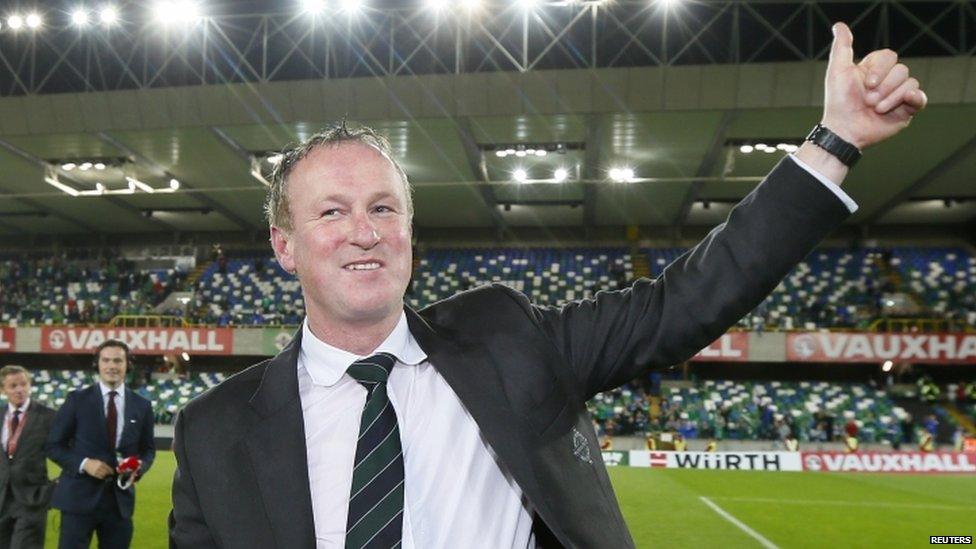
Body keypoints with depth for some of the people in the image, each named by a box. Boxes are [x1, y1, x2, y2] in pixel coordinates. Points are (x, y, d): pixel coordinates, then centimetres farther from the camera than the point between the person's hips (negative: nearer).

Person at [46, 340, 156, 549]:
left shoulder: (142, 406, 6)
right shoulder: (77, 399, -1)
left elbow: (148, 449, 13)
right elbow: (54, 445, 0)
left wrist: (139, 467, -9)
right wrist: (84, 463, -15)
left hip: (120, 499, 3)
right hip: (79, 497, -2)